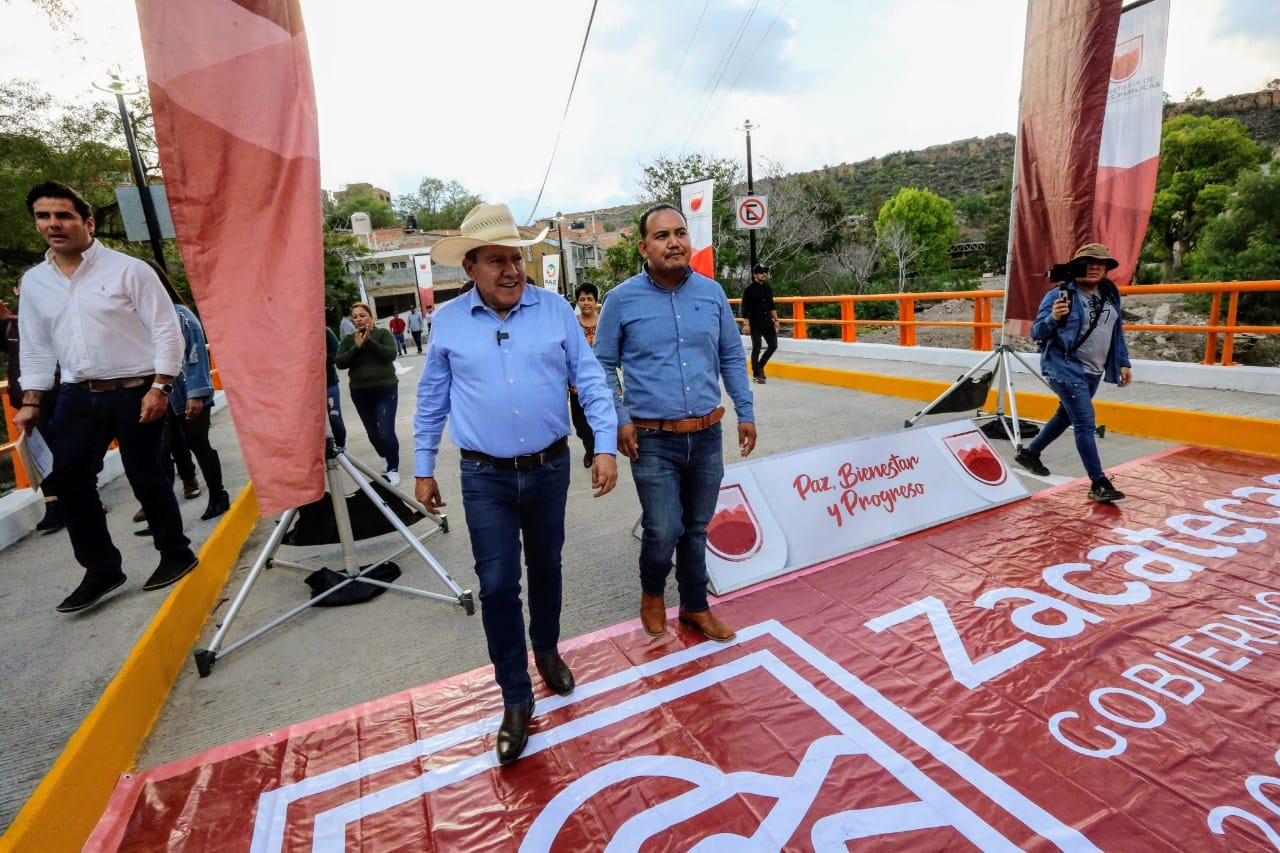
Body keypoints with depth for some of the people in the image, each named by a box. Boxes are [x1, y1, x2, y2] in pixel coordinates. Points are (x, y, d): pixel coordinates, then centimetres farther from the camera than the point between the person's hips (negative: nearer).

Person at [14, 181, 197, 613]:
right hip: (78, 397, 6)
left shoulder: (129, 270, -5)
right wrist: (31, 402, 10)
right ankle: (101, 568, 17)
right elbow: (35, 348, 17)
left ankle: (176, 555, 20)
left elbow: (167, 331, -9)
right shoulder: (33, 282, 11)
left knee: (145, 479, 2)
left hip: (135, 393, -5)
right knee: (68, 480, 4)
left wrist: (160, 387, -16)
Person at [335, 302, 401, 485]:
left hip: (385, 390, -4)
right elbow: (339, 363, -5)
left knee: (386, 432, -11)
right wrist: (356, 347, -15)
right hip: (360, 393, 4)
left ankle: (393, 469, 3)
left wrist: (369, 341, -22)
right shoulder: (348, 340, 7)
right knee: (372, 433, 9)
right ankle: (390, 461, 31)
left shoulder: (383, 334, -1)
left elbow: (391, 354, -16)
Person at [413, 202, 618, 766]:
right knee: (497, 586, 1)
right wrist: (423, 468, 8)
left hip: (550, 468, 1)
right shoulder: (448, 322, -1)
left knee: (546, 568, 18)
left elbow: (590, 381, -2)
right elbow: (431, 400, 6)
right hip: (485, 477, 0)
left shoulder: (555, 310, -3)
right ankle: (516, 699, 19)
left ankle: (547, 651, 44)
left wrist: (605, 446, -10)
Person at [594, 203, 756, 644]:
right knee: (664, 532, -3)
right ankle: (652, 594, 30)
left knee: (696, 530, 15)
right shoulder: (622, 300, -5)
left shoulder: (711, 292, 4)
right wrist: (619, 419, -8)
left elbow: (732, 357, 12)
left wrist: (746, 413, 8)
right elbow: (604, 366, 1)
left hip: (707, 437, 3)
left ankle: (695, 607, 36)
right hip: (653, 442, -3)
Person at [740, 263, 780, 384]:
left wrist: (776, 320, 14)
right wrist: (746, 324, -17)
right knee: (756, 348, -1)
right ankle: (756, 374, 11)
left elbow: (772, 306, 18)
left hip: (767, 322, 6)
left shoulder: (768, 288, 11)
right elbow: (745, 308, -11)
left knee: (773, 345, 5)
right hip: (755, 324, -6)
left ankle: (760, 366, 25)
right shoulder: (748, 289, -8)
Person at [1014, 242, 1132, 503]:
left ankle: (1029, 453, 35)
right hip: (1066, 369, -8)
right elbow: (1036, 332, -13)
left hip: (1094, 372, 8)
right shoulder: (1059, 295, -11)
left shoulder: (1110, 296, 9)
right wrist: (1053, 318, -33)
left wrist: (1123, 363, 16)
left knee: (1066, 416, 18)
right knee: (1085, 422, -10)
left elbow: (1117, 331, 18)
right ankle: (1099, 483, -5)